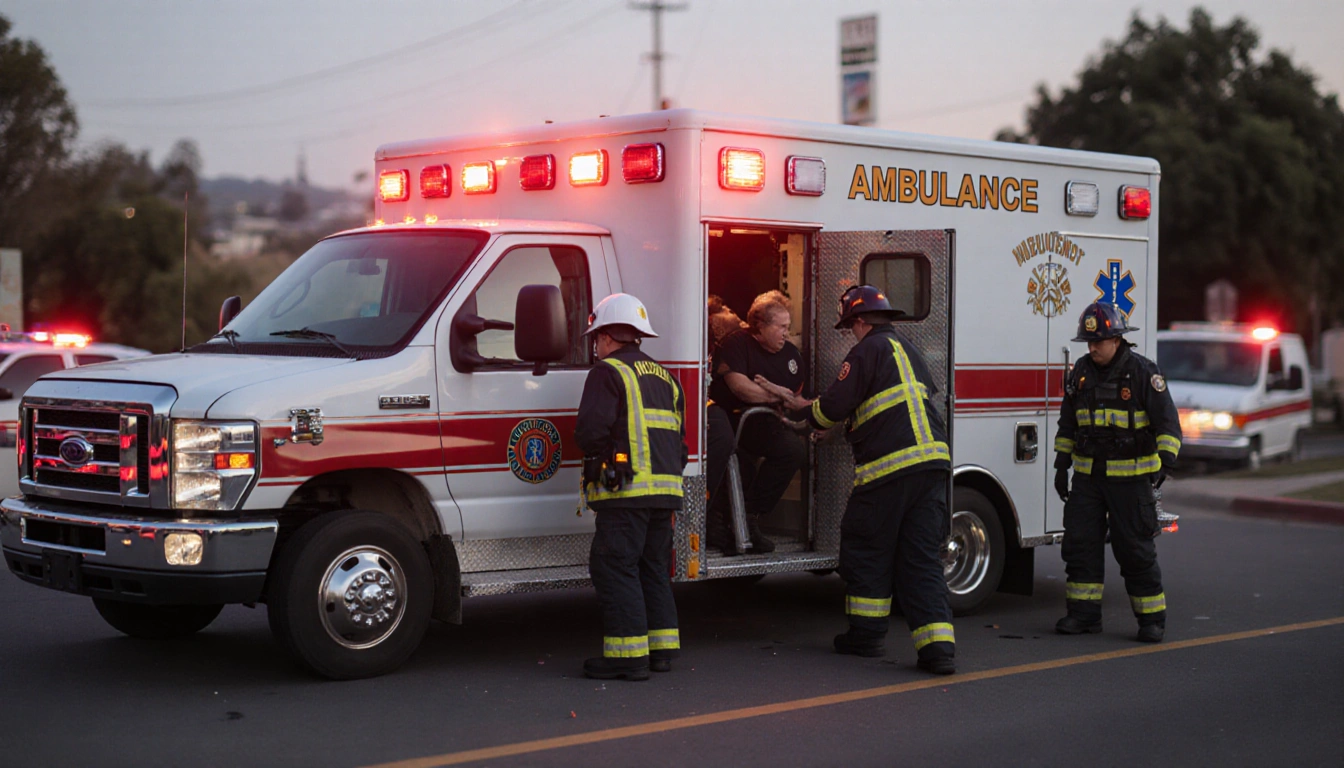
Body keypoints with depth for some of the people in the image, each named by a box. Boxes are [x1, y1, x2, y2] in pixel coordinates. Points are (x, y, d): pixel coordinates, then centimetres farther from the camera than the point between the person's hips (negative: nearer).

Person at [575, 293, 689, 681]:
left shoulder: (608, 372, -3)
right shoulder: (664, 377, 22)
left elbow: (590, 431, -13)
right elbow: (680, 440, 23)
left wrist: (597, 455, 7)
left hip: (626, 489, -8)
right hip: (666, 489, 8)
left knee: (615, 568, -4)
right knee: (653, 567, 16)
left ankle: (628, 653, -7)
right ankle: (662, 648, 18)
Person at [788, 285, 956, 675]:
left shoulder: (867, 351, -3)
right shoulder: (909, 350, 22)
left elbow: (835, 406, -8)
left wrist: (809, 417, 16)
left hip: (888, 467, -7)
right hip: (933, 463, 7)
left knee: (866, 552, 10)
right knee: (922, 558, 5)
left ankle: (868, 633, 18)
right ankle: (938, 645, -4)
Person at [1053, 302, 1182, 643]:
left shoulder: (1142, 372, -7)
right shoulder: (1080, 372, 9)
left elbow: (1167, 423, -7)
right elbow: (1068, 424, 18)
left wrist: (1166, 461, -18)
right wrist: (1062, 465, 14)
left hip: (1130, 476, -5)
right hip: (1087, 475, 5)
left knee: (1135, 549, -1)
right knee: (1079, 543, 2)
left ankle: (1152, 618, 9)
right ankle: (1084, 613, 11)